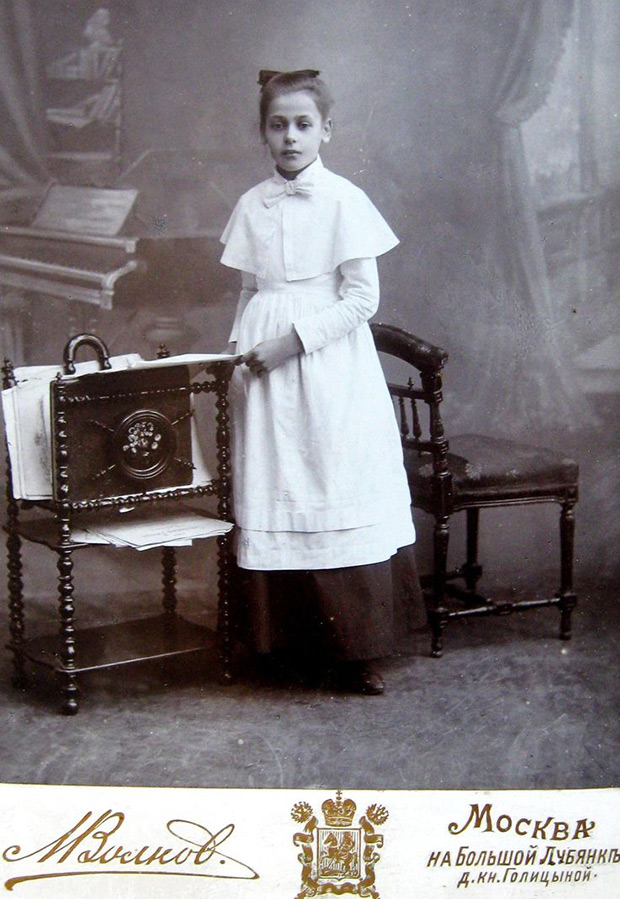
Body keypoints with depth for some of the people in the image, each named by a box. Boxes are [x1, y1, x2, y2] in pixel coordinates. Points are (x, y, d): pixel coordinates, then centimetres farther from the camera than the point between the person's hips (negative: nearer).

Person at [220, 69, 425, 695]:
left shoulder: (344, 201, -4)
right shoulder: (251, 207, 9)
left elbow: (363, 298, -8)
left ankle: (353, 648, 4)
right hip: (265, 369, 4)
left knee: (340, 498, -3)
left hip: (331, 365, -4)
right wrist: (241, 349, 2)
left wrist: (295, 338, -14)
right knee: (271, 499, 4)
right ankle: (284, 635, 14)